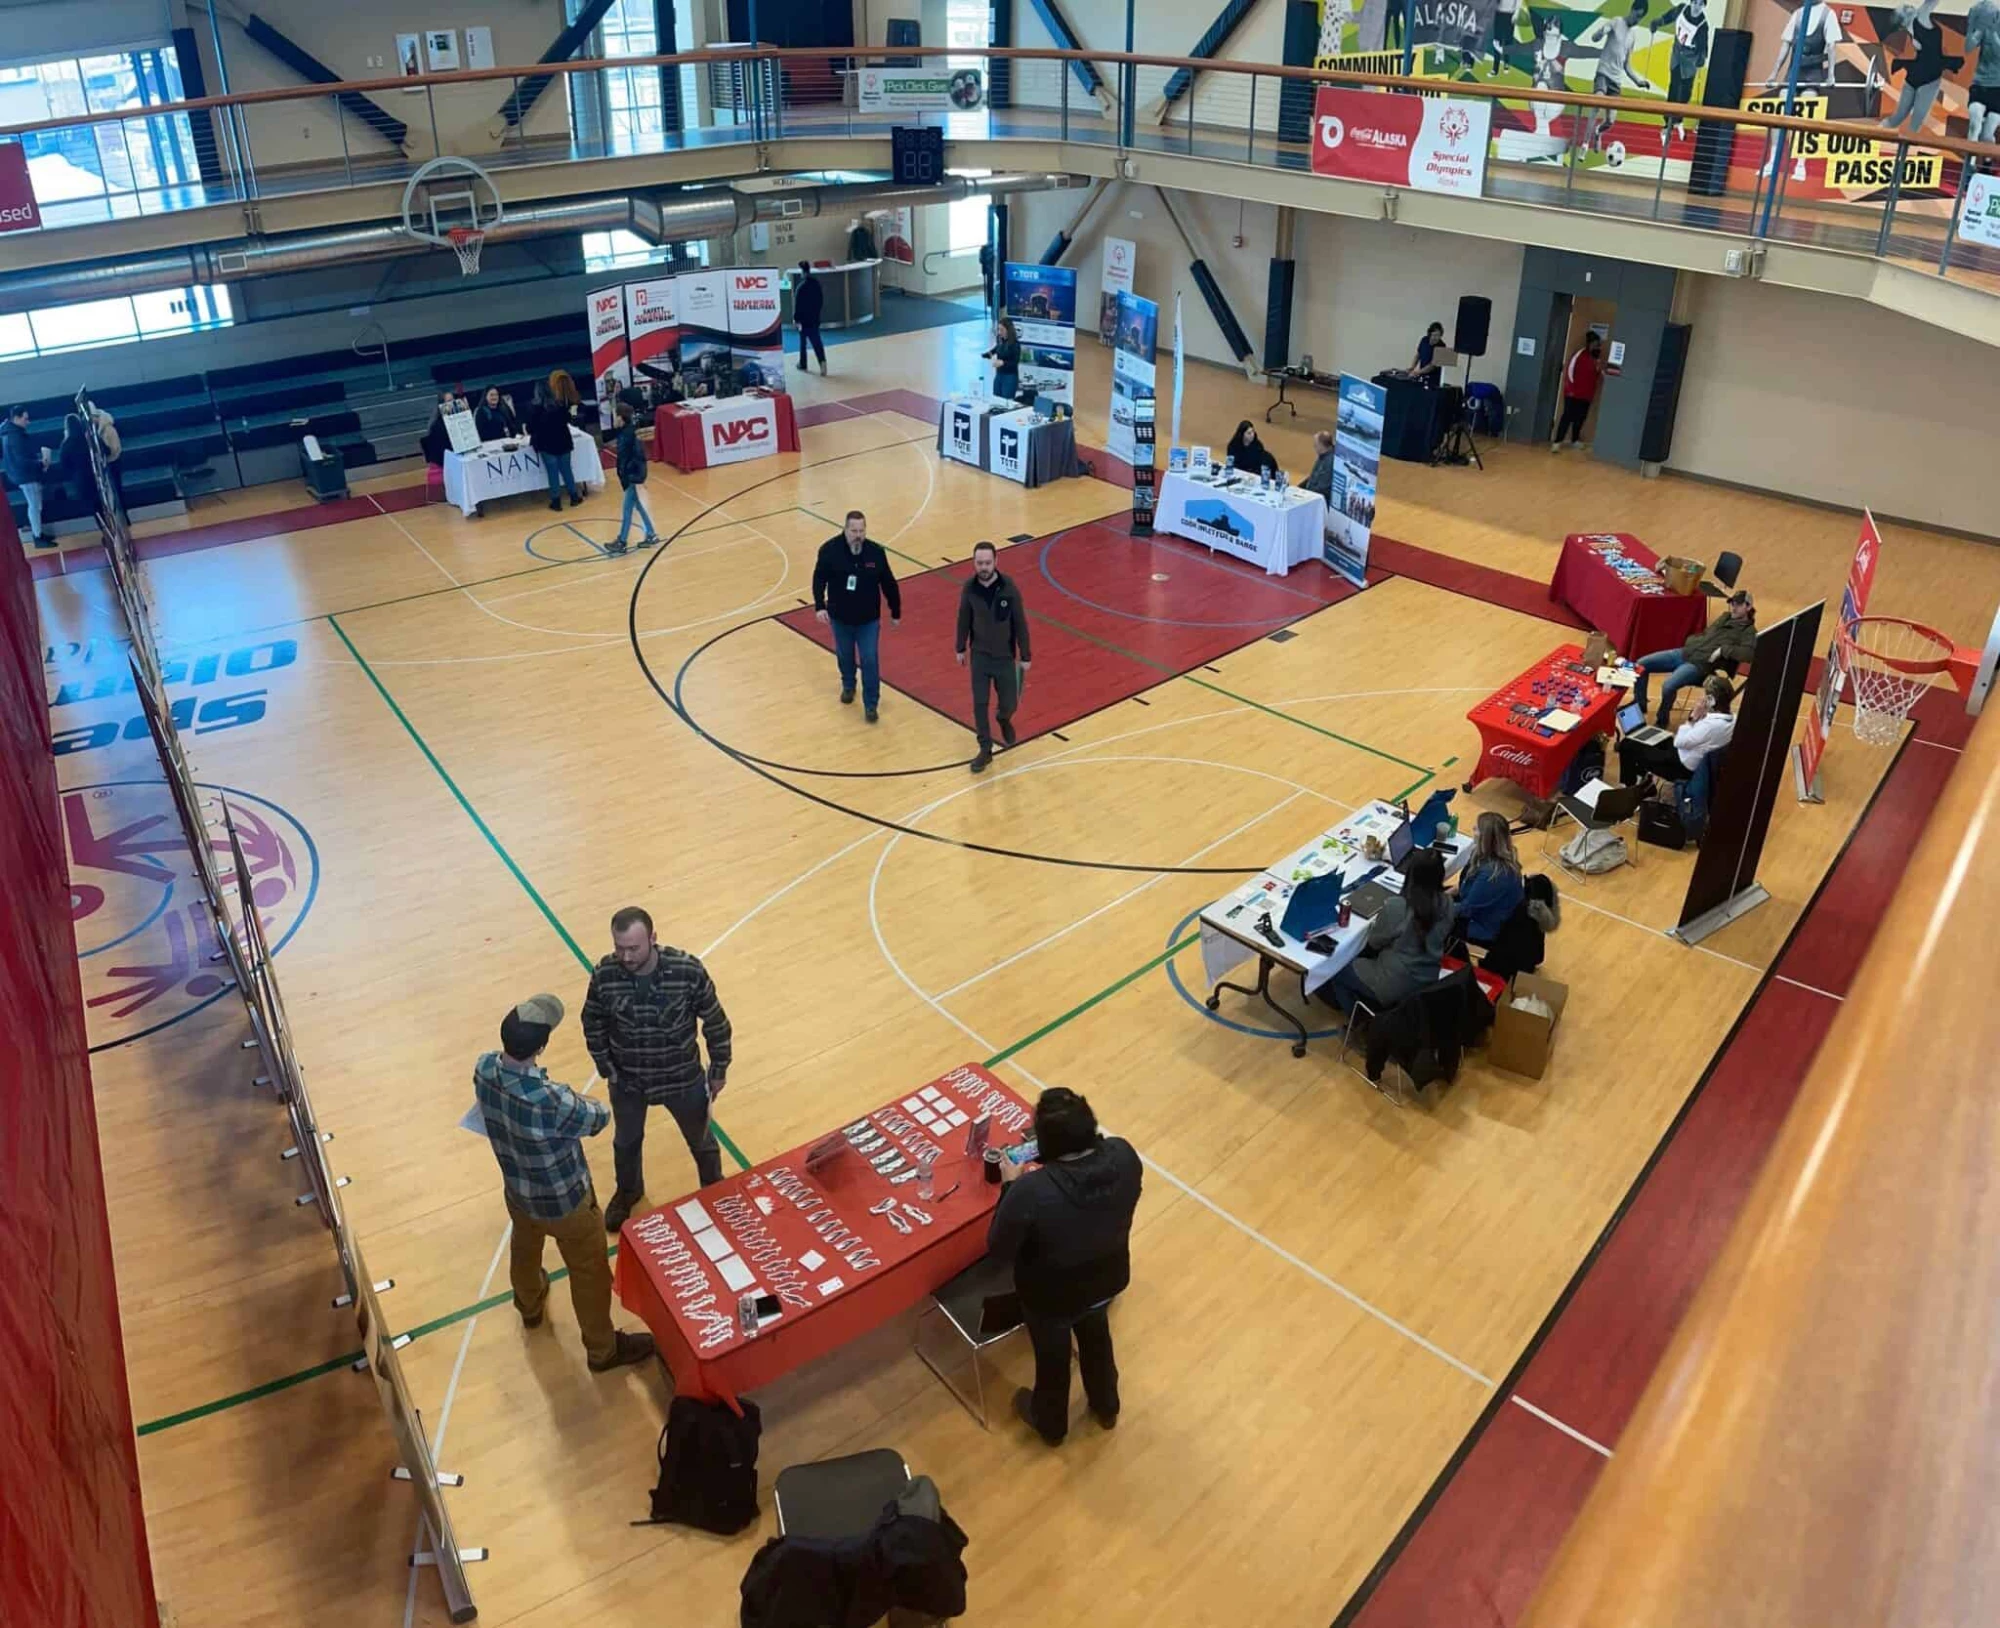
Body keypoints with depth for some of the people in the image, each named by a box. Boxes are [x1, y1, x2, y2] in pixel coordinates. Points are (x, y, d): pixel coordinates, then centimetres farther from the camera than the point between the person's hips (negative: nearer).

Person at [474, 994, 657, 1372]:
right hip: (564, 1201, -7)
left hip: (517, 1191, 7)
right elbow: (599, 1118, -21)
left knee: (524, 1249, 36)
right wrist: (572, 1101, -1)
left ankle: (530, 1306, 66)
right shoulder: (550, 1102, -43)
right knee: (590, 1274, 19)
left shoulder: (484, 1069, -24)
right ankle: (603, 1349, 42)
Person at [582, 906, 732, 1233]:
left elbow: (715, 1022, -13)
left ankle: (715, 1190, 54)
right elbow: (593, 1024, -3)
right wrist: (606, 1068, 1)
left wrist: (719, 1070, -4)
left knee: (701, 1140, 23)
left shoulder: (688, 970, -29)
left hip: (683, 1079, -1)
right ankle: (628, 1191, 60)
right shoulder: (604, 975, -23)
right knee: (626, 1142, 28)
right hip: (627, 1081, 2)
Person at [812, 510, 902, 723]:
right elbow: (819, 578, -5)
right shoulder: (830, 550, -16)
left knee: (870, 661, -1)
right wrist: (819, 606, -17)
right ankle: (848, 686, 50)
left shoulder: (876, 552, -14)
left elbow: (888, 583, -4)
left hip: (869, 619, -1)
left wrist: (895, 612, 4)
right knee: (844, 656, 22)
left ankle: (871, 704, 13)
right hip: (840, 617, 1)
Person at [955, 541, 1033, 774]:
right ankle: (985, 750, 17)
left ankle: (1004, 720, 46)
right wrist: (961, 649, 12)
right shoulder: (969, 589, -12)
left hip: (1005, 656, -1)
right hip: (979, 656, 1)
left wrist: (1025, 656, -5)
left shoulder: (1008, 588, -17)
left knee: (1009, 702, 10)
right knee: (979, 704, 2)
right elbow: (964, 620, 3)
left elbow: (1020, 623, -9)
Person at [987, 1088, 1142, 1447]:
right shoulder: (1123, 1156, -27)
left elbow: (998, 1249, -23)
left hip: (1051, 1298, -4)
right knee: (1096, 1337, 35)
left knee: (1052, 1357, 28)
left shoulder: (1032, 1192, -41)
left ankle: (1051, 1424, 58)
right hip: (1106, 1280, 4)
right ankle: (1106, 1407, 63)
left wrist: (1011, 1186, -14)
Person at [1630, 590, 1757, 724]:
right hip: (1685, 652, 8)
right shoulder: (1725, 617, 19)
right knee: (1641, 664, -3)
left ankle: (1661, 722, -7)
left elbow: (1749, 653, -21)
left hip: (1701, 664, -8)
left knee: (1669, 686, -32)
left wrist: (1723, 650, -24)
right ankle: (1639, 706, 11)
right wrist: (1694, 640, 13)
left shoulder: (1748, 630, -4)